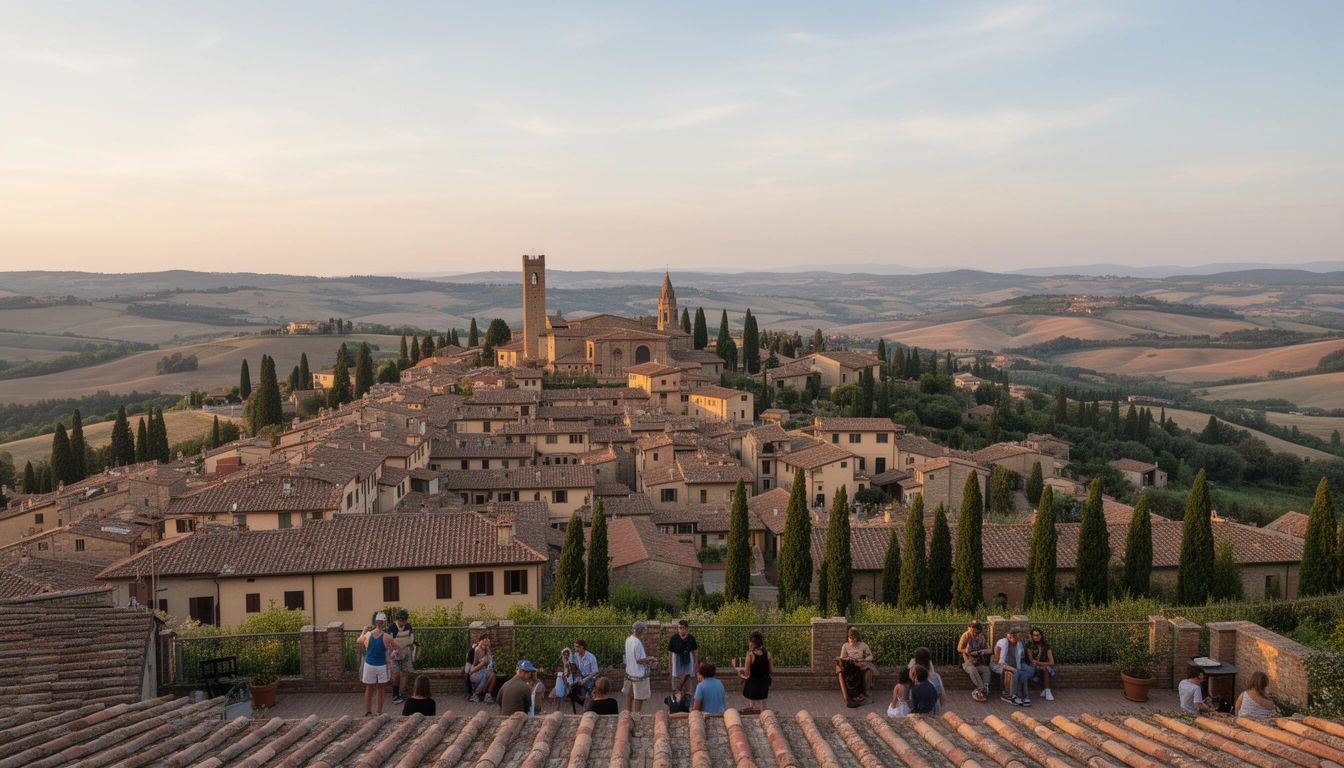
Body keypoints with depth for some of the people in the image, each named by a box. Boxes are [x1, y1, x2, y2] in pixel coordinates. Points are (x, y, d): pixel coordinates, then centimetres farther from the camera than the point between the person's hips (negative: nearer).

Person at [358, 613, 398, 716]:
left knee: (369, 689, 13)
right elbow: (396, 647, 3)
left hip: (369, 665, 1)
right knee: (380, 689, 12)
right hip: (381, 666, -1)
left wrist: (364, 630, 28)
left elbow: (358, 641, 14)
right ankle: (379, 712, 18)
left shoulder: (367, 635, -7)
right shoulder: (386, 637, -11)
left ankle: (367, 711, 12)